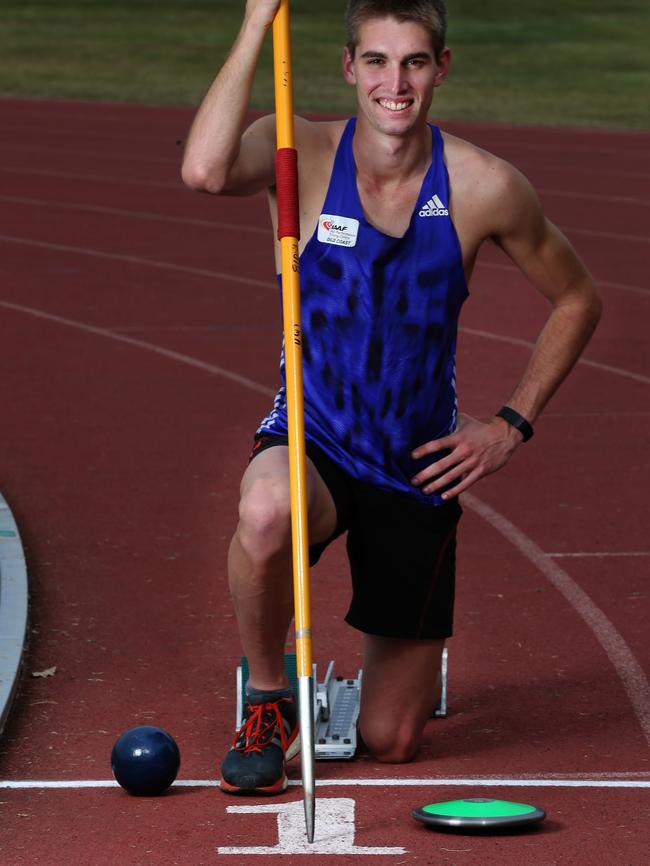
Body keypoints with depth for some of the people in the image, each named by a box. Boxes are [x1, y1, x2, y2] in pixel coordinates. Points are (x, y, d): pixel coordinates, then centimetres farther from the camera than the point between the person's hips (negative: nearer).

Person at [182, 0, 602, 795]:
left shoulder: (484, 188, -9)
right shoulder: (301, 154, -12)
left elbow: (576, 301, 6)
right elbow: (205, 171, -36)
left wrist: (511, 426, -1)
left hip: (420, 467, 1)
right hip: (311, 442, -1)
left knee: (390, 742, 4)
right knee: (267, 512, -41)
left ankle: (406, 659, 44)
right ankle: (266, 696, -10)